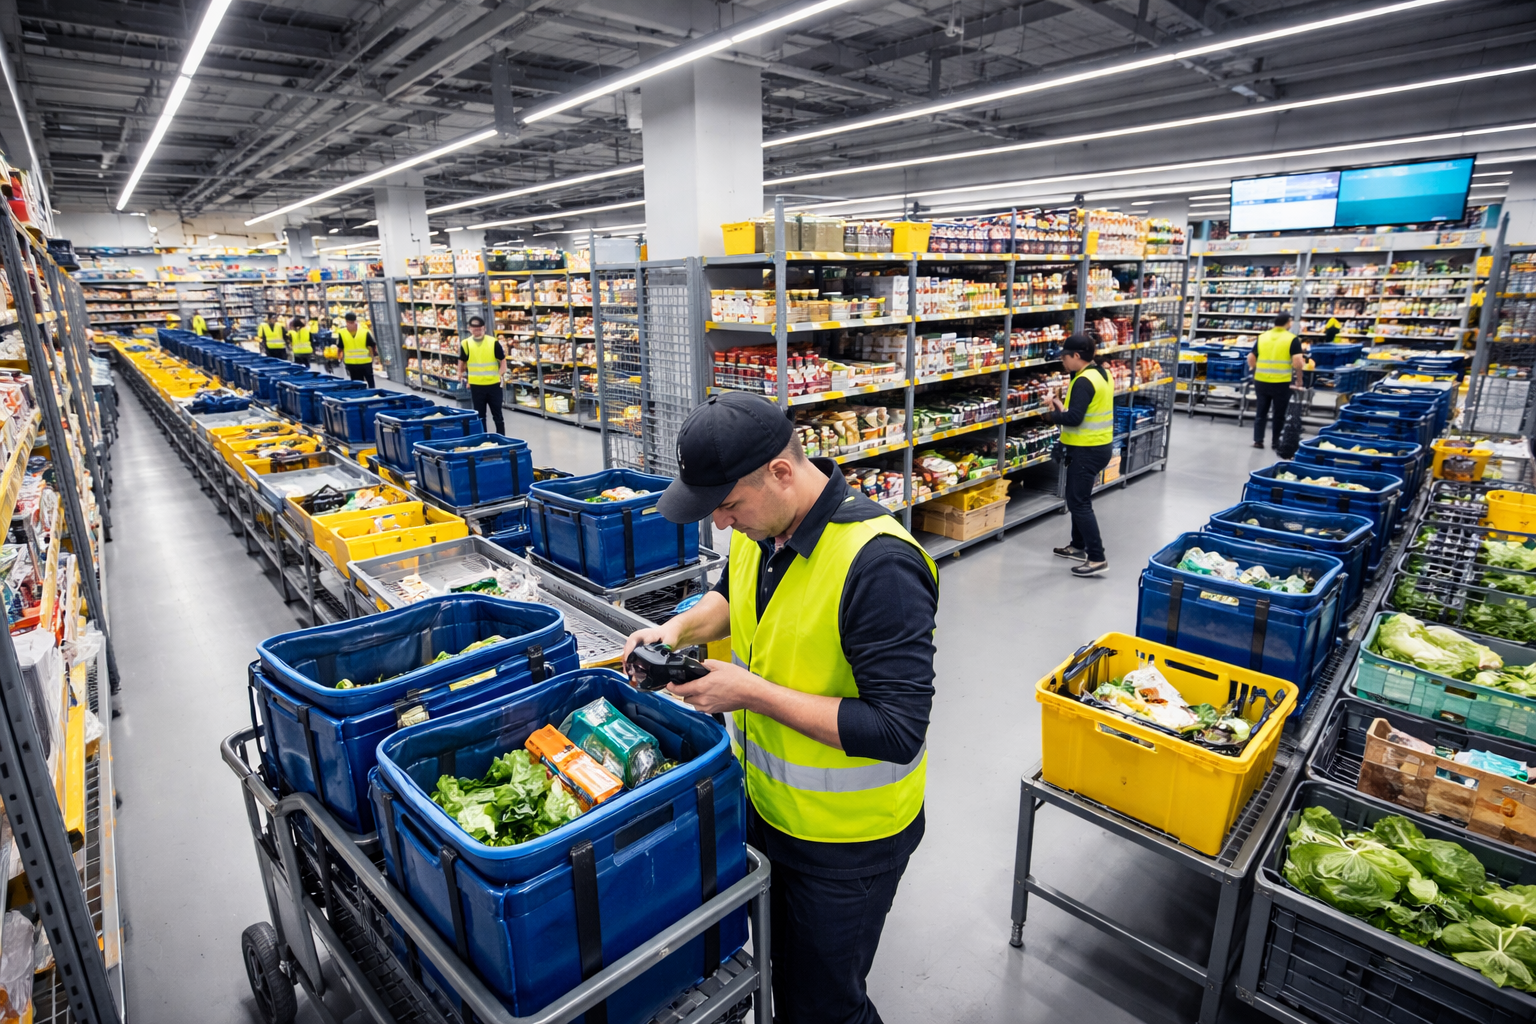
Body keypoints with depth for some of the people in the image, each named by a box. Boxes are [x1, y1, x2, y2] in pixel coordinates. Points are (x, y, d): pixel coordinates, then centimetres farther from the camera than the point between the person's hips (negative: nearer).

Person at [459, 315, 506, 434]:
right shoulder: (465, 344, -1)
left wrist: (499, 375, -9)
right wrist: (466, 378, 8)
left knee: (497, 415, 7)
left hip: (493, 385, -1)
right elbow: (462, 363, 10)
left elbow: (503, 361, 1)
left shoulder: (493, 342, -4)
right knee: (480, 416, 10)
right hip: (476, 386, 1)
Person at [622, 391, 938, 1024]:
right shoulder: (761, 529, -6)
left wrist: (751, 693, -29)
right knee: (765, 971, 28)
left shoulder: (879, 565, -32)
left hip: (844, 843, -7)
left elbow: (898, 731, -31)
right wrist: (680, 627, -5)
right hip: (764, 804, 7)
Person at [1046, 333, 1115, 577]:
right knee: (1078, 497, 21)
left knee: (1079, 503, -5)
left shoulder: (1084, 381, -21)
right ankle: (1079, 546, 32)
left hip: (1087, 450, -10)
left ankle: (1097, 558, -5)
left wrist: (1052, 416, -9)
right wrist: (1063, 407, 6)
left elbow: (1074, 418, -26)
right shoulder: (1102, 374, 10)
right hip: (1101, 445, 10)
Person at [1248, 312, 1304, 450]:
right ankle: (1275, 441, 17)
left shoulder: (1262, 337, 5)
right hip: (1281, 383, -3)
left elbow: (1251, 359, 7)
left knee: (1260, 412, 12)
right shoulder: (1293, 339, -6)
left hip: (1261, 381, 3)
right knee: (1279, 414, 10)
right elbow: (1297, 362, -14)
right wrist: (1299, 369, 7)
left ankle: (1258, 440, 10)